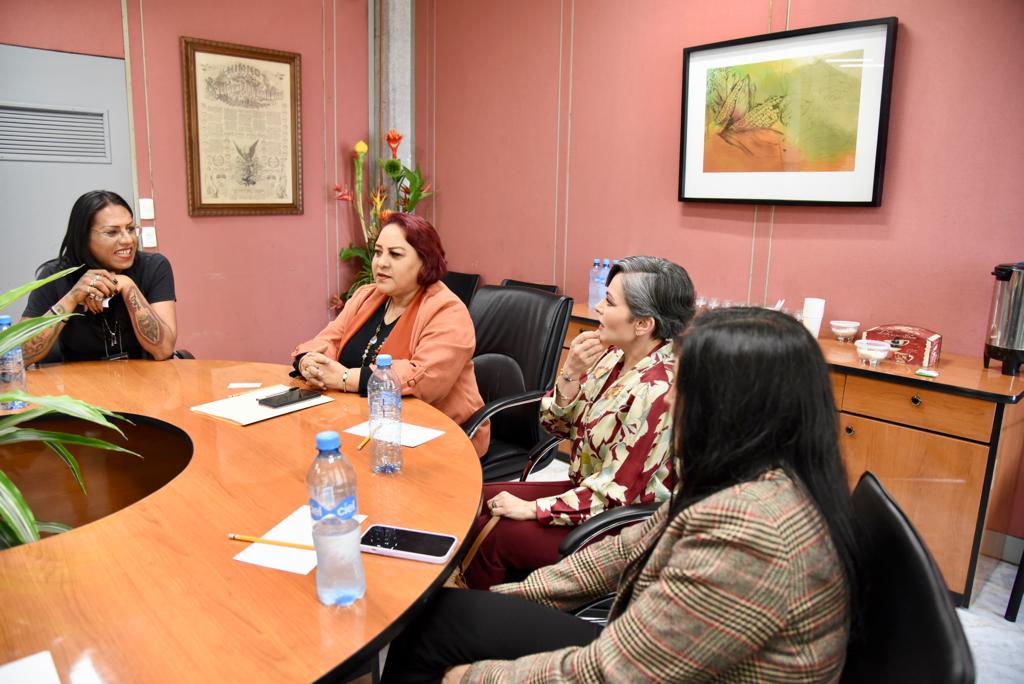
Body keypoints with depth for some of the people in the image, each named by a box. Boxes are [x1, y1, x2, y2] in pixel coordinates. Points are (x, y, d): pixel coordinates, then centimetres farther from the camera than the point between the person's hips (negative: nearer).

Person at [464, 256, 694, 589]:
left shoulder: (656, 388, -27)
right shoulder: (615, 355, -3)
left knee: (489, 536, -13)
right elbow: (558, 425, 2)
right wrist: (571, 372, -15)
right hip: (585, 489, 8)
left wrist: (533, 509, -17)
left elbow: (617, 492, -23)